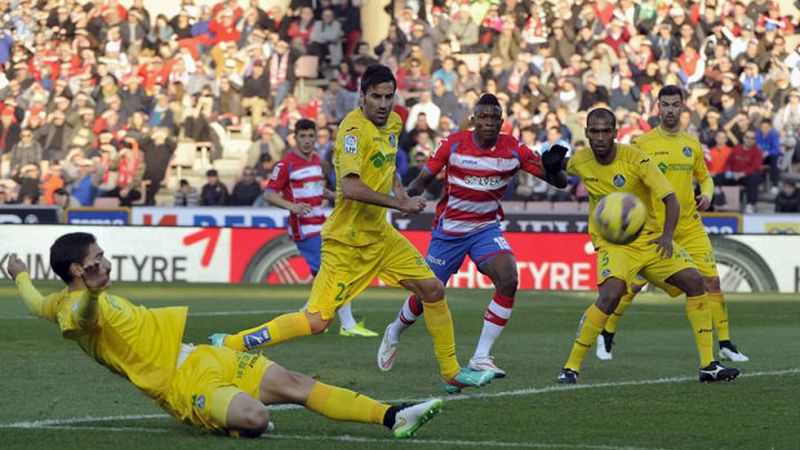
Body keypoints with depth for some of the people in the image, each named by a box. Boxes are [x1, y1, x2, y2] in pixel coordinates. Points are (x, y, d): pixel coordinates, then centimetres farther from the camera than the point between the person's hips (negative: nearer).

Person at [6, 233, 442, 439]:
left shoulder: (62, 303, 16)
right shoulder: (77, 309, -16)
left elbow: (38, 304, 37)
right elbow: (87, 315, -42)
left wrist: (20, 275, 57)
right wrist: (92, 291, -64)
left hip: (202, 359, 10)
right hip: (182, 384, -10)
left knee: (298, 385, -2)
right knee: (254, 417, -35)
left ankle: (392, 417, -7)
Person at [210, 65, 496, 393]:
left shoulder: (393, 123, 7)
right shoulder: (354, 128, -21)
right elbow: (349, 186, -34)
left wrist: (399, 190, 10)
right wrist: (398, 204, -31)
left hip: (379, 234, 8)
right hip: (347, 240, -8)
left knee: (433, 290, 7)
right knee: (315, 322, -12)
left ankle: (452, 373, 21)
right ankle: (228, 344, -2)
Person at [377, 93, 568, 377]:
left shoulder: (514, 150, -10)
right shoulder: (454, 145, -12)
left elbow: (559, 183, -10)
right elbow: (424, 178, -3)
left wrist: (554, 167, -33)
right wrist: (410, 192, -26)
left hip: (487, 228, 1)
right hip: (449, 229, -1)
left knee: (508, 281, -24)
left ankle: (481, 357, -14)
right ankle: (394, 333, 41)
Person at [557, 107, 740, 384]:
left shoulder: (636, 159, -16)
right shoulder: (580, 162, -6)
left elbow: (671, 198, -18)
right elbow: (565, 169, 23)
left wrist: (667, 235, -30)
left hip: (650, 238, 1)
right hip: (612, 244, -1)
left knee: (694, 280, -12)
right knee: (610, 294, -28)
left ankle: (708, 365, -3)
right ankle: (571, 367, -19)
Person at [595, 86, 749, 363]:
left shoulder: (692, 145, 9)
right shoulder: (643, 144, -3)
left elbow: (704, 176, 22)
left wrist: (707, 194, 2)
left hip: (690, 226, 3)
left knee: (711, 280, -4)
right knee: (633, 284, -4)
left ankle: (725, 344, 5)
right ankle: (606, 336, 16)